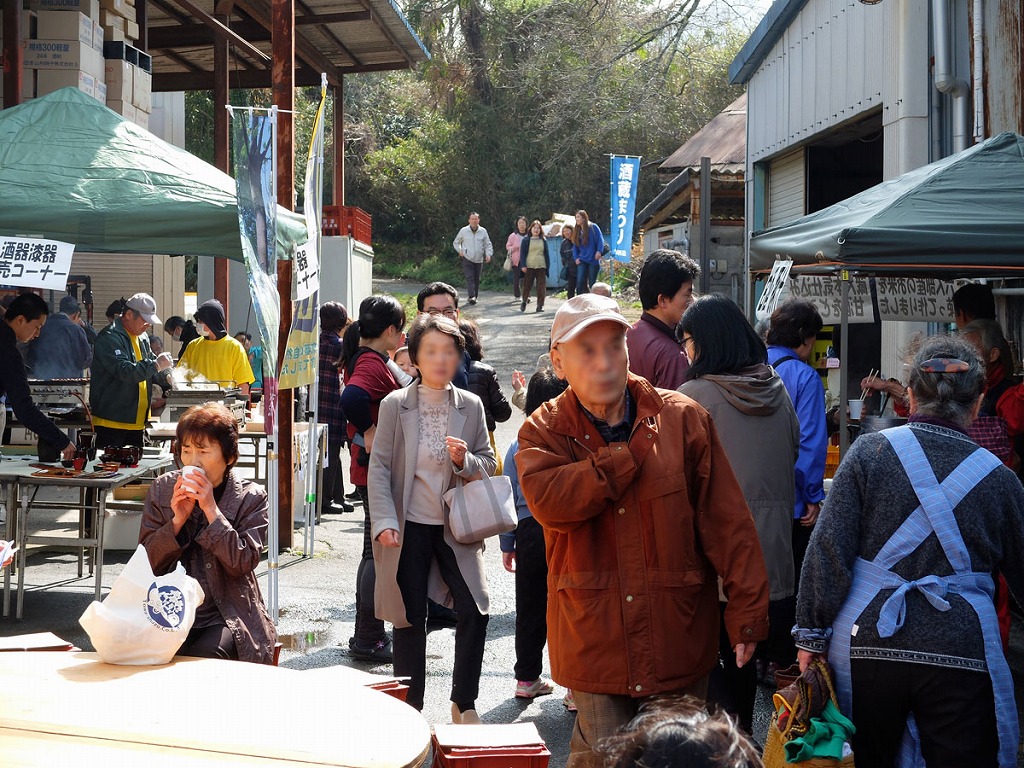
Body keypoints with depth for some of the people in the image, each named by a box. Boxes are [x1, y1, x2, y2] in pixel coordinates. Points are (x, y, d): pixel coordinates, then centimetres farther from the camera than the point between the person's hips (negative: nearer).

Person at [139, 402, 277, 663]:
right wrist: (178, 519, -11)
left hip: (227, 615, -2)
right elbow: (148, 560, 5)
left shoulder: (251, 497, 0)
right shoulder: (162, 489, 8)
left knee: (207, 653, -30)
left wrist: (211, 509, -16)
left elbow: (243, 563, -12)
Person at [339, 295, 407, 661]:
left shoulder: (362, 359, 13)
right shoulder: (372, 364, -19)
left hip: (370, 469, 11)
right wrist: (369, 434, -26)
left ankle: (366, 634, 25)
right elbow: (352, 398, -37)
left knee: (375, 551, 17)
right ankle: (368, 638, 1)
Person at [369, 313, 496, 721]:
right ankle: (410, 707, 18)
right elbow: (379, 467, -5)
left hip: (457, 526, 2)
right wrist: (384, 521, -14)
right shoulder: (395, 405, -5)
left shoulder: (470, 406, 1)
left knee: (474, 611, -5)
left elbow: (488, 464, 6)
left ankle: (463, 702, 12)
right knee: (410, 618, 5)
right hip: (409, 526, -2)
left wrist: (465, 461, -16)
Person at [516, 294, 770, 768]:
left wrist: (747, 609, -5)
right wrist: (634, 450, -17)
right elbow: (549, 501, -23)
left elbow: (728, 521, -1)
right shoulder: (543, 432, -1)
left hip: (679, 637, 1)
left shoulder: (683, 418, -1)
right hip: (593, 645, -1)